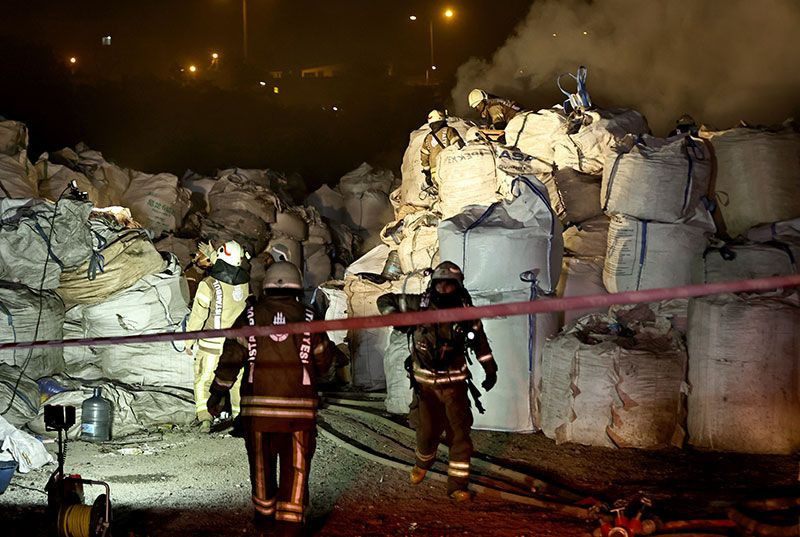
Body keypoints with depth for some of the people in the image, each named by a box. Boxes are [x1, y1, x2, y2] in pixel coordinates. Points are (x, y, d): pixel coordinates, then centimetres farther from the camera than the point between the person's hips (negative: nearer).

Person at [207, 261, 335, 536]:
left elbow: (231, 358, -1)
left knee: (262, 462, 18)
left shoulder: (251, 316, 1)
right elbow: (324, 361, 9)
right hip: (300, 406, -1)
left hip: (257, 405, 1)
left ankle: (264, 514, 33)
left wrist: (217, 393, 9)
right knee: (296, 465, 6)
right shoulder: (308, 318, 0)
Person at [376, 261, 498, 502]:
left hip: (454, 381, 0)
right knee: (428, 430, 12)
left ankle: (457, 485, -1)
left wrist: (490, 369, 11)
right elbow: (385, 300, 1)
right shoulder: (419, 305, -8)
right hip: (425, 381, 0)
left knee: (459, 432, -8)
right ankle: (422, 463, 43)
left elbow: (480, 341, 8)